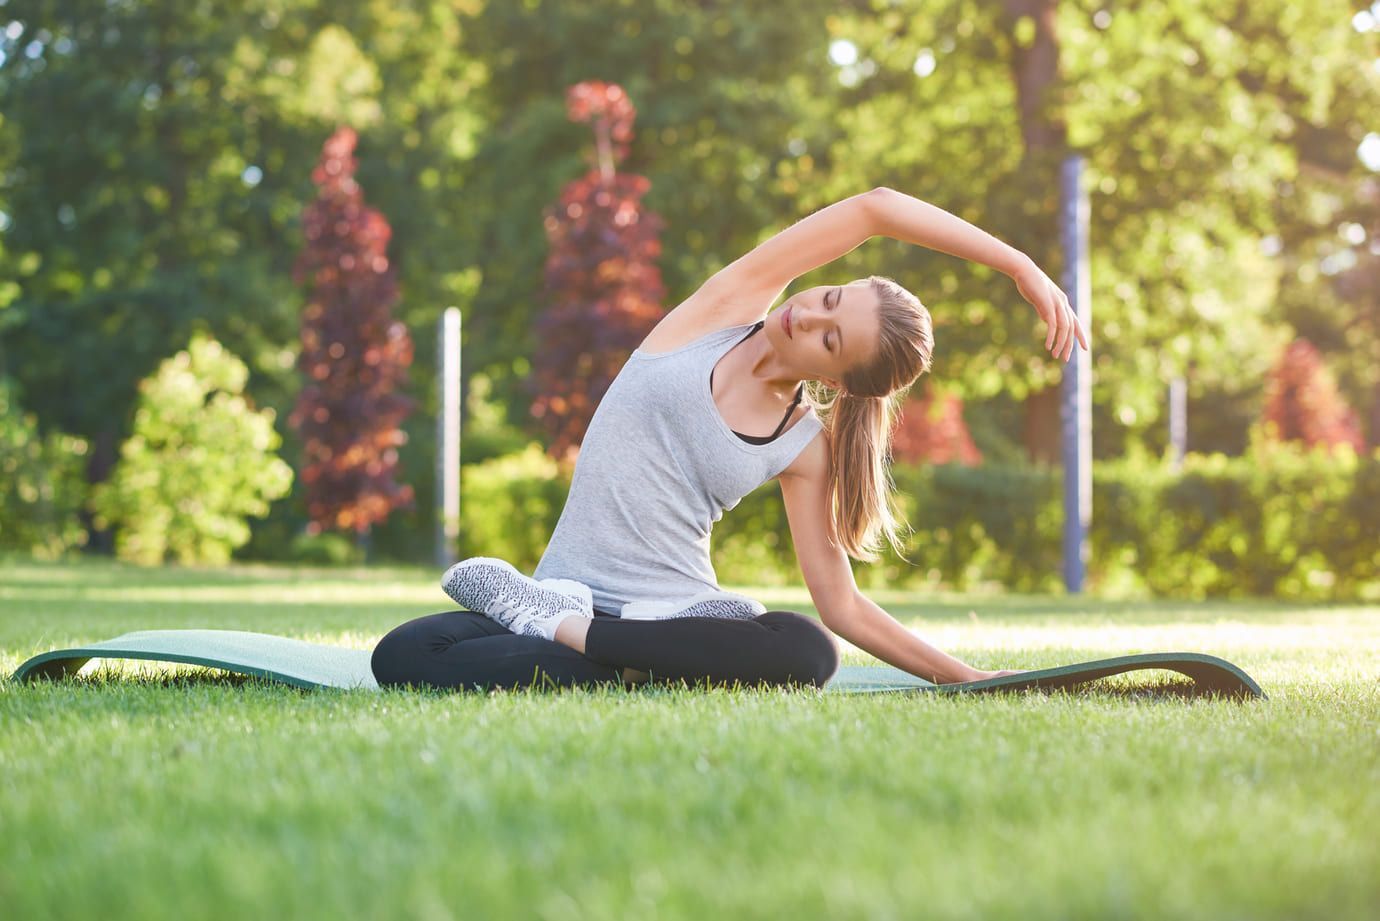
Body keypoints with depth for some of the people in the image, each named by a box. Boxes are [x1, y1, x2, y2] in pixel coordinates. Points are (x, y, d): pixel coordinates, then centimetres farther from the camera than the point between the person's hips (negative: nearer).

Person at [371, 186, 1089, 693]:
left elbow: (841, 608, 5)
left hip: (678, 611, 1)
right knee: (404, 656, -28)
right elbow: (872, 209, -4)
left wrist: (962, 676, -1)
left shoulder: (805, 449, 2)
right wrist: (1015, 261, -7)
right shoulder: (728, 309, 2)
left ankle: (559, 629, -22)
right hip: (568, 594, 0)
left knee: (807, 653, -36)